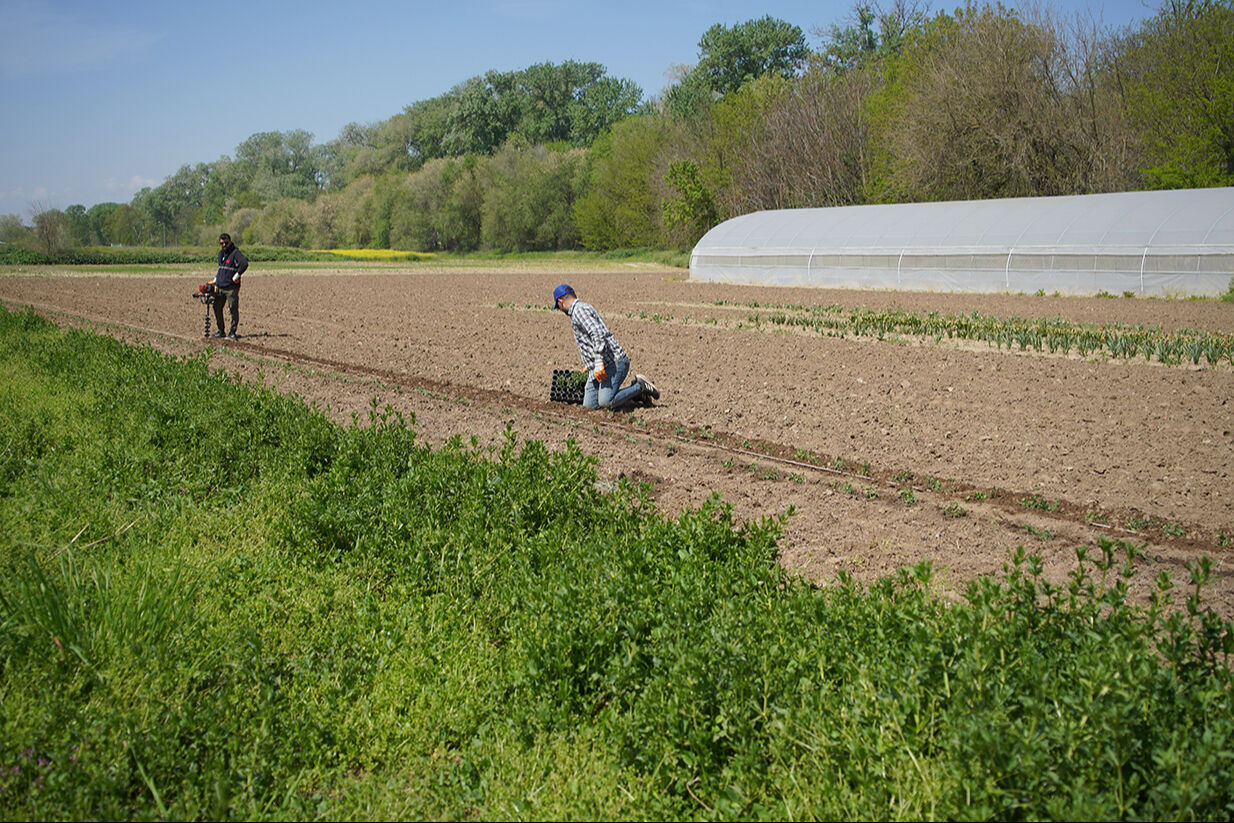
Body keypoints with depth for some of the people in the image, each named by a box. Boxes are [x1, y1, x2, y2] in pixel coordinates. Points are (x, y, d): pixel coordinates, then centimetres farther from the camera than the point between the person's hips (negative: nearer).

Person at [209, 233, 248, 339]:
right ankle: (220, 331, 20)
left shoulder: (235, 253, -9)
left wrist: (237, 275, -21)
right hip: (220, 287, 8)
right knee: (217, 308, 9)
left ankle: (232, 332, 3)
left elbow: (244, 263, -24)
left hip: (231, 287, -8)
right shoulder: (221, 253, 17)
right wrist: (215, 279, 23)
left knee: (233, 309, -4)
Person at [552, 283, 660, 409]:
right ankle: (635, 394, 9)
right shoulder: (585, 307, 23)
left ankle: (640, 386, -3)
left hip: (613, 362, -10)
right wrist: (590, 366, 45)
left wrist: (599, 363, -29)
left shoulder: (579, 310, -10)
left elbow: (598, 334, -25)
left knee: (605, 402, -24)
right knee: (590, 405, 0)